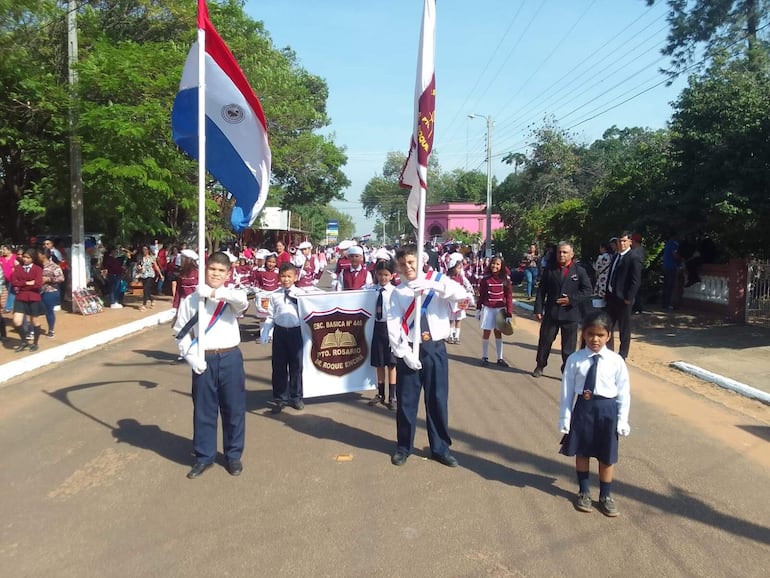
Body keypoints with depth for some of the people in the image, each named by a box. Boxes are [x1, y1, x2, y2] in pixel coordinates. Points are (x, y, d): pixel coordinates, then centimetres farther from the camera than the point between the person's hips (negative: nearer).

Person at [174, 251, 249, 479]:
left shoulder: (231, 297, -1)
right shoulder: (190, 300, 2)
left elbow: (243, 300, -26)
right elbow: (181, 332, 4)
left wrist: (214, 293, -22)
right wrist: (191, 357, -8)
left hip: (230, 358, 0)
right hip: (203, 360, 1)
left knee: (234, 409, 9)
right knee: (203, 411, 11)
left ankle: (233, 455, 26)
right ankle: (204, 457, 27)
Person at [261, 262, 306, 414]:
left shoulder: (301, 294, -3)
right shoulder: (275, 295, 2)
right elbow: (270, 317, 3)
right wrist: (265, 332, -6)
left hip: (296, 331, -1)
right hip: (280, 331, 1)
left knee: (296, 365, 8)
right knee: (279, 367, 7)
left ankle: (296, 397, 23)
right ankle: (280, 398, 18)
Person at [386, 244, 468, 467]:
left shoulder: (437, 280, 1)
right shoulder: (397, 292, 1)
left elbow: (460, 294, -18)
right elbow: (393, 327, -6)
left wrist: (432, 285, -30)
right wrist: (404, 353, -16)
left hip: (435, 349, 0)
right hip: (409, 351, 0)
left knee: (438, 399, 10)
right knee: (406, 401, 9)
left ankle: (441, 448, 26)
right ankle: (403, 447, 28)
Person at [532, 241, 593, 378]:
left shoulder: (580, 271, 0)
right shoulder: (549, 270, 2)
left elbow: (587, 290, -2)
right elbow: (541, 291, 2)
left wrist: (571, 299, -14)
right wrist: (538, 309, -4)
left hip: (570, 314, -1)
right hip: (551, 313, 1)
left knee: (569, 346, 6)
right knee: (545, 341, 10)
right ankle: (540, 366, 27)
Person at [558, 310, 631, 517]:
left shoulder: (616, 361, -9)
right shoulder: (575, 360, -10)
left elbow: (623, 393, -3)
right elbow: (567, 391, -5)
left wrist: (622, 420, -3)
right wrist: (565, 418, -3)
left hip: (607, 410, 0)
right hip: (583, 408, 0)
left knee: (607, 457, 14)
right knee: (581, 452, 16)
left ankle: (606, 495, 36)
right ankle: (584, 492, 37)